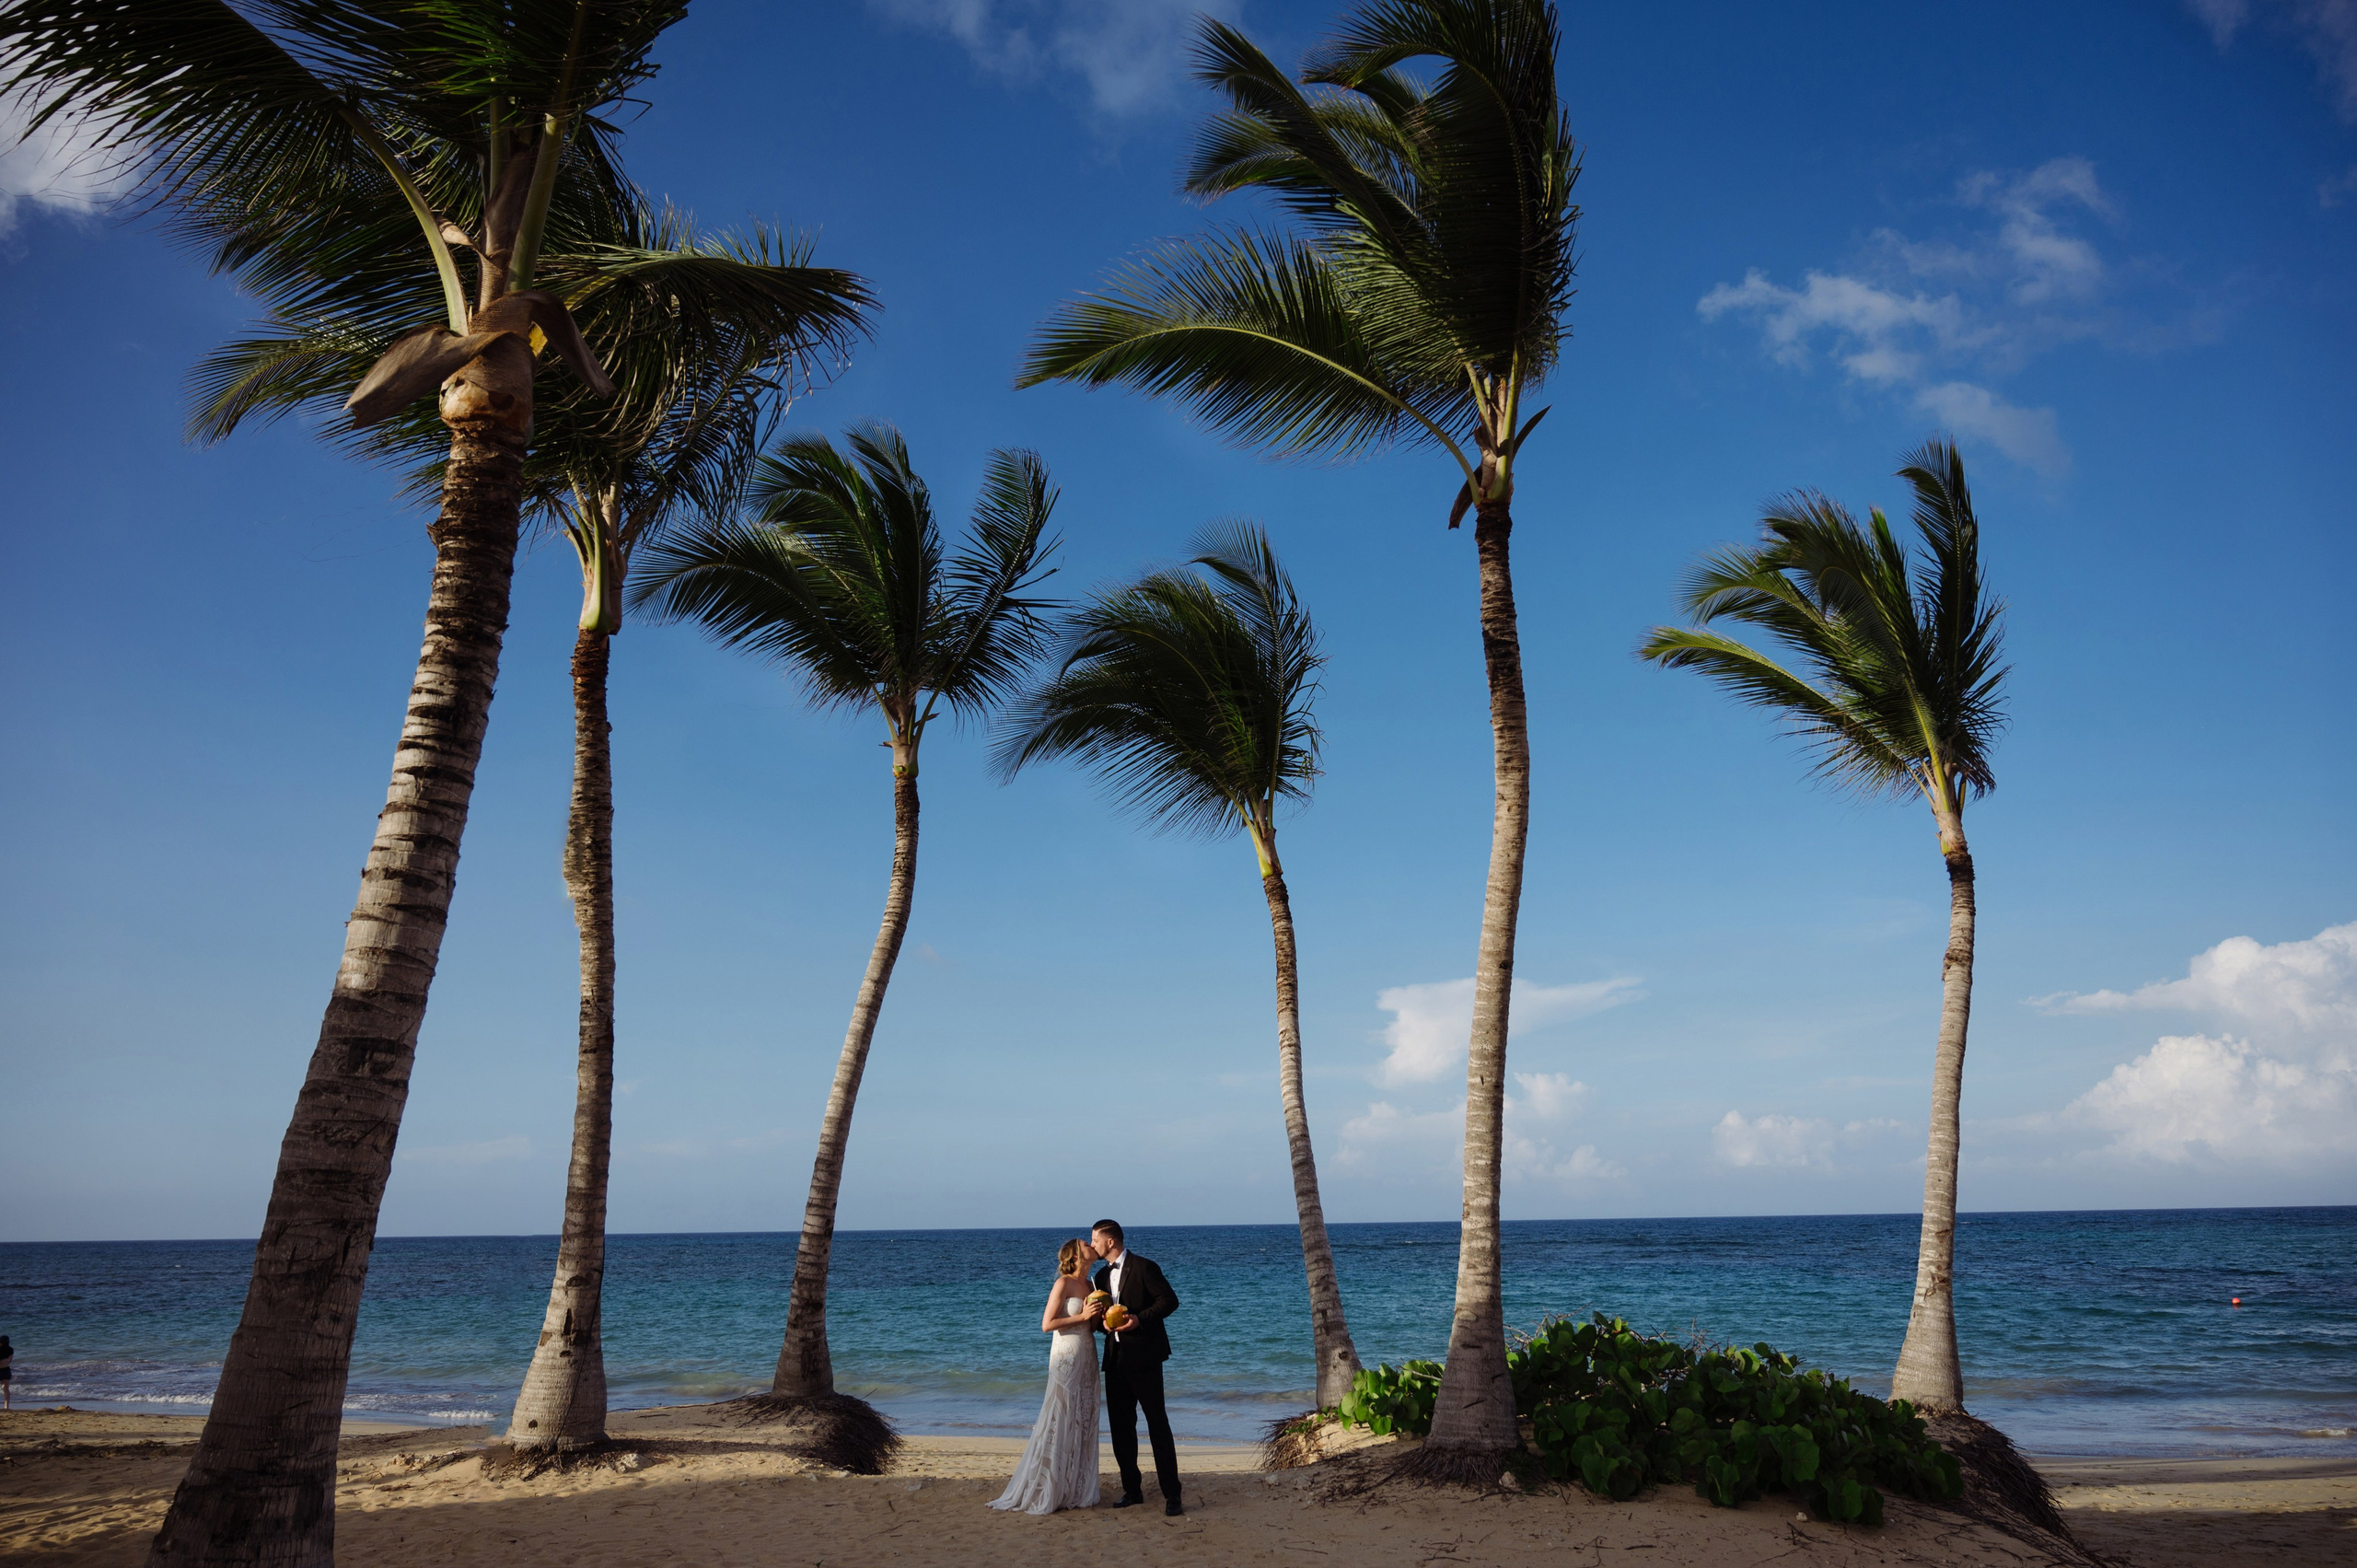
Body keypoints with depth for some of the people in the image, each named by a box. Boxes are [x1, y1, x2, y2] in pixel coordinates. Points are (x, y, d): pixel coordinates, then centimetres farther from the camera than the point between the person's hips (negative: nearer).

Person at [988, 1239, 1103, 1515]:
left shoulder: (1089, 1284, 11)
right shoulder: (1063, 1283, -11)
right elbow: (1047, 1324, -15)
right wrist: (1082, 1316, -16)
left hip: (1087, 1360, 8)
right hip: (1066, 1359, -8)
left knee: (1083, 1424, 8)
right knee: (1059, 1424, -4)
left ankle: (1075, 1490, 16)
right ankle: (1045, 1493, 5)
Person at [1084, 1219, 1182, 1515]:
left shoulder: (1143, 1267, -8)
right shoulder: (1102, 1276, 15)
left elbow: (1170, 1300, -12)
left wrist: (1140, 1318, -22)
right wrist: (1099, 1321, -3)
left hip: (1144, 1358, -8)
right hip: (1116, 1359, 8)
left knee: (1158, 1424, -5)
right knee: (1121, 1426, 9)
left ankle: (1171, 1494, -3)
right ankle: (1132, 1490, 19)